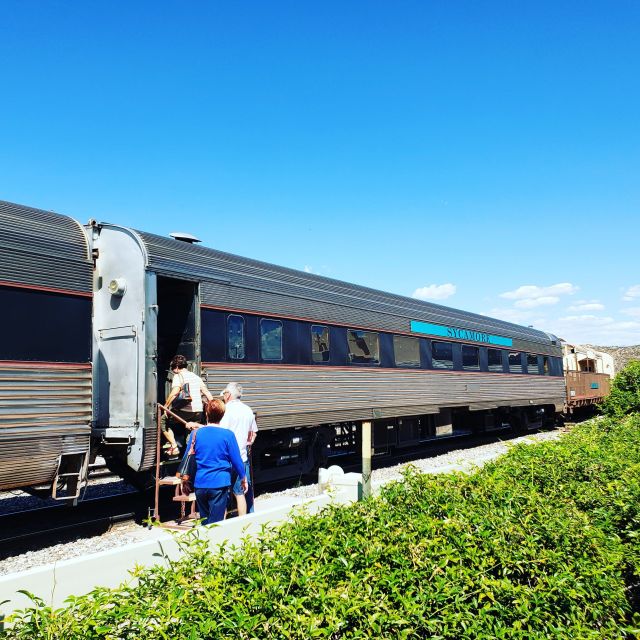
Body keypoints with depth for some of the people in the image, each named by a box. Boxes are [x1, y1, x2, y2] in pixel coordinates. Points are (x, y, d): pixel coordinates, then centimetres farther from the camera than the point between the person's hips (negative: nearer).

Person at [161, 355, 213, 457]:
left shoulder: (178, 376, -2)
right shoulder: (196, 377, 19)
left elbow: (175, 392, -19)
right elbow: (207, 393, 17)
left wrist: (166, 406, -12)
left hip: (186, 410, -6)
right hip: (198, 412, 7)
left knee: (163, 421, 12)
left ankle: (174, 446, 4)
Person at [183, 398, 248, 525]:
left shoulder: (196, 433, -3)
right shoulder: (228, 435, -9)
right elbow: (236, 460, -3)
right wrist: (243, 478, 12)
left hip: (200, 484, 3)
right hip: (220, 484, -3)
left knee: (204, 521, 19)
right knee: (215, 523, 3)